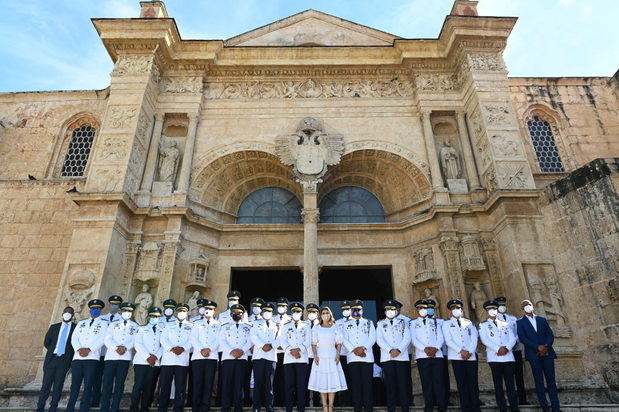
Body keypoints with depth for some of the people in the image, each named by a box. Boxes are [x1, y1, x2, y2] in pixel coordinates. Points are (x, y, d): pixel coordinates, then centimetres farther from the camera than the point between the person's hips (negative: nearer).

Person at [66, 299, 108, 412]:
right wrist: (78, 349, -9)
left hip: (92, 358, -3)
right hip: (77, 357, 3)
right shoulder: (81, 323, 19)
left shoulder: (103, 323, 9)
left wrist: (89, 349, -15)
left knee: (88, 386, -3)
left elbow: (102, 339, -4)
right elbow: (74, 338, 9)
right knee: (74, 385, 4)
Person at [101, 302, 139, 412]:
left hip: (125, 357, 0)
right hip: (111, 356, 0)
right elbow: (107, 339, 2)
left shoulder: (135, 326, 13)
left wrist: (125, 348, -17)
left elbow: (135, 340, 1)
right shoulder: (113, 324, 14)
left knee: (120, 383, 2)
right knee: (107, 382, -2)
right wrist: (116, 348, -14)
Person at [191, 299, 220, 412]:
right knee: (197, 382, -1)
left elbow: (218, 340, 2)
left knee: (209, 382, -1)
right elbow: (194, 339, 3)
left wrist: (209, 349, -13)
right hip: (198, 356, 0)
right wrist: (201, 350, -11)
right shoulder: (197, 323, 14)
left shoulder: (218, 325, 12)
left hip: (212, 357, 0)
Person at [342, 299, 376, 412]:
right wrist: (354, 350, -11)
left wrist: (363, 347, -13)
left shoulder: (369, 322, 13)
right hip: (352, 358, 1)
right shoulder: (347, 324, 14)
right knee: (355, 383, 1)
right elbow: (345, 340, 3)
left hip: (367, 357, -1)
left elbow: (372, 338, 1)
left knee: (367, 383, -2)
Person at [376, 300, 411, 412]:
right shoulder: (380, 324, 11)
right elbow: (379, 340, 1)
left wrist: (398, 350, -12)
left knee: (403, 383, 1)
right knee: (390, 384, 1)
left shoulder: (403, 323, 13)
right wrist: (390, 350, -13)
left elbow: (407, 338, 2)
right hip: (387, 357, 0)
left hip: (402, 356, 0)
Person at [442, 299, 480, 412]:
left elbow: (474, 338, 5)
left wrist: (469, 352, -9)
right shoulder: (447, 324, 10)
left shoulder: (469, 323, 16)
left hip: (471, 356, 1)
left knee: (473, 383, 0)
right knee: (461, 383, -1)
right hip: (456, 357, -1)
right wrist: (461, 351, -12)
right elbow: (448, 340, -1)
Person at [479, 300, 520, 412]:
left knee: (510, 384, 1)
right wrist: (498, 349, -16)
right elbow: (485, 340, -5)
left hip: (508, 356, 2)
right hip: (494, 358, -2)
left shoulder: (506, 324, 18)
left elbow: (513, 339, 8)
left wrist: (506, 348, -10)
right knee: (498, 384, 2)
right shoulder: (483, 325, 9)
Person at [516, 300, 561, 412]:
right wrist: (538, 347, -14)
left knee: (551, 380, 2)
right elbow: (522, 338, -5)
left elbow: (550, 335, 8)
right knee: (539, 381, 2)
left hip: (547, 353, 2)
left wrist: (546, 346, -10)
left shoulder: (542, 320, 15)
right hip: (534, 355, -2)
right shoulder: (520, 322, 5)